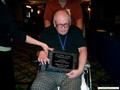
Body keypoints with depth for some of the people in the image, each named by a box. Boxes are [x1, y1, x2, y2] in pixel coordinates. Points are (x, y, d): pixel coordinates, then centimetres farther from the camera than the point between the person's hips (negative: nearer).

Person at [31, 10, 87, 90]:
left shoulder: (76, 31, 11)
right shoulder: (47, 32, 12)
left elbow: (83, 50, 2)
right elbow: (40, 51, 16)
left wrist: (80, 70, -13)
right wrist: (41, 54, -11)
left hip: (70, 72, 0)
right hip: (49, 70, 1)